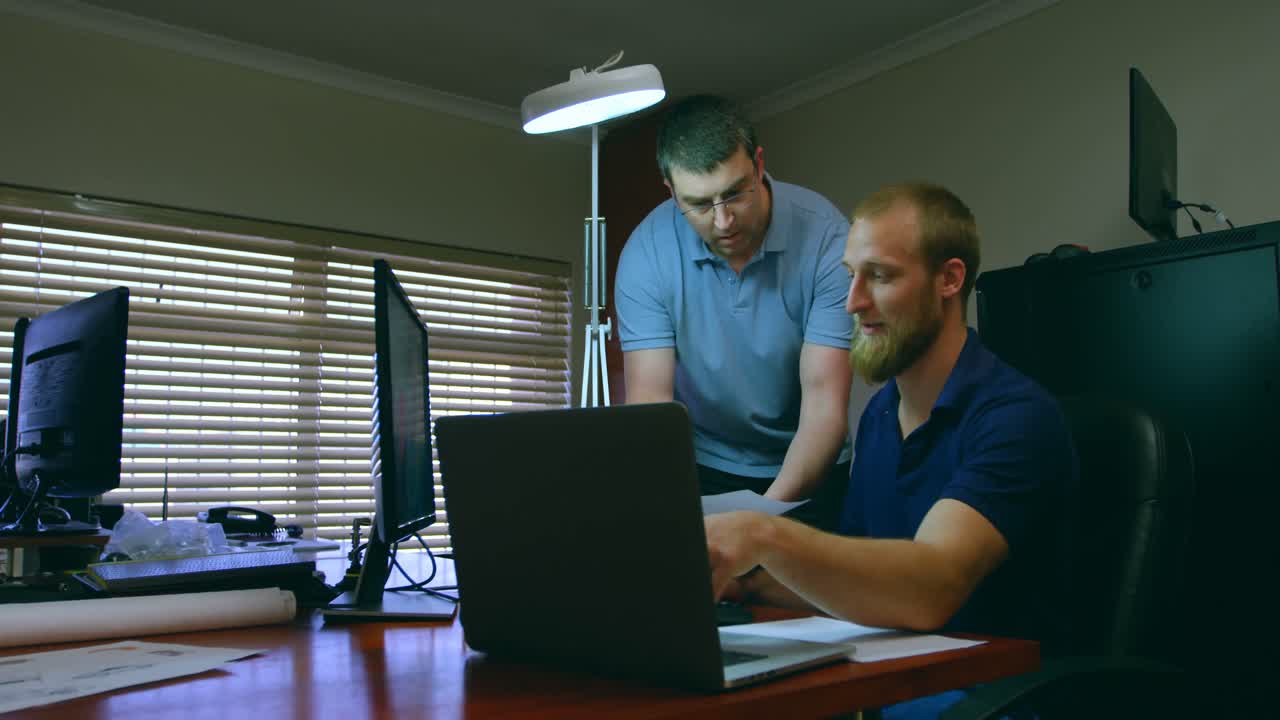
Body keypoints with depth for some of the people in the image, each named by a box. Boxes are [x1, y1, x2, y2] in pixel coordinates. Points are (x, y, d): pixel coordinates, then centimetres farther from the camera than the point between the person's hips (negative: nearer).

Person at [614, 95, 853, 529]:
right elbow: (650, 398, -15)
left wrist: (772, 510, -34)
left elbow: (825, 398, -20)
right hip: (700, 468, 1)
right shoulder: (646, 253, -13)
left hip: (805, 468, 0)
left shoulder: (826, 237, -18)